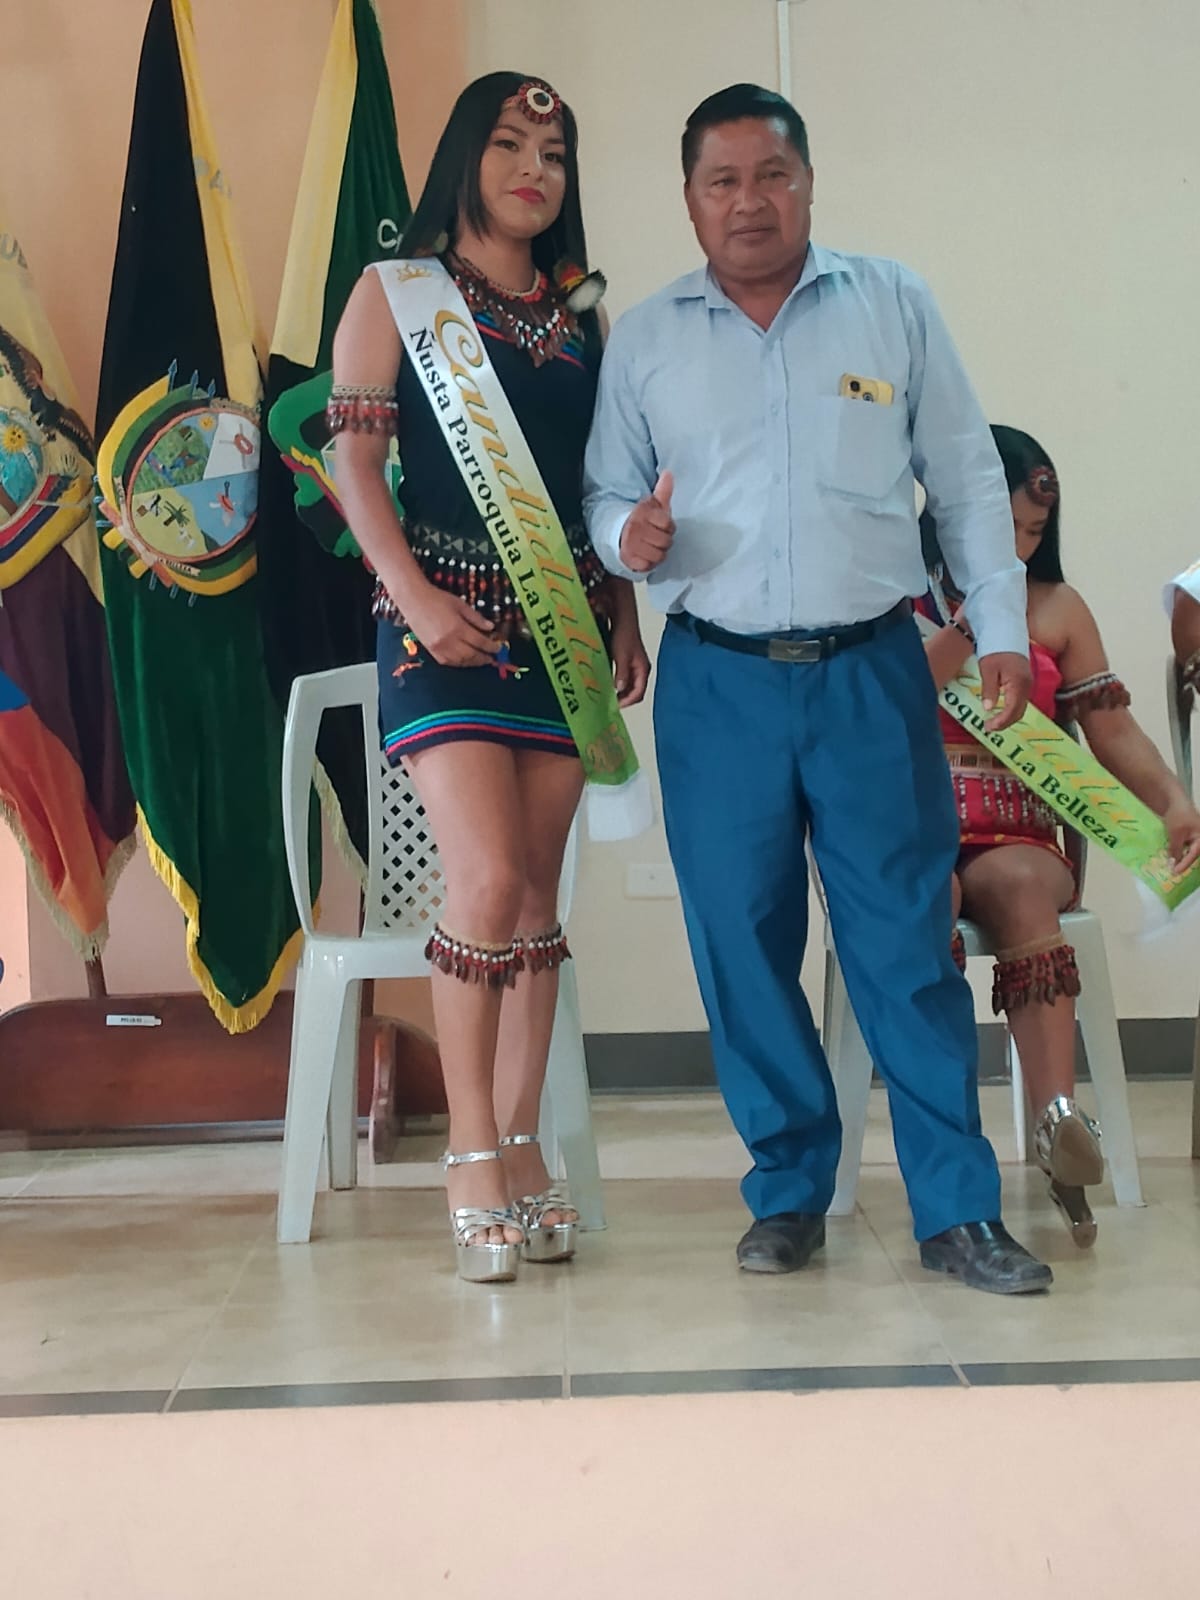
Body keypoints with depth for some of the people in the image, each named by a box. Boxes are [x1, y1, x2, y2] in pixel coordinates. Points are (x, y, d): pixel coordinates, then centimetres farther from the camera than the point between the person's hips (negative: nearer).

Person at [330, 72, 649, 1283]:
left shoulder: (579, 311, 15)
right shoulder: (396, 291, 4)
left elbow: (603, 480, 16)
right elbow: (353, 458, -3)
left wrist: (625, 616, 8)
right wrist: (413, 595, -15)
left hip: (563, 623, 4)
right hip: (446, 624, -4)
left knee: (538, 891, 3)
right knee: (488, 882, -15)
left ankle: (520, 1148, 11)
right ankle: (471, 1153, -2)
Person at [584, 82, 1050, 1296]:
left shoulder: (892, 304, 7)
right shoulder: (644, 338, 9)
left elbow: (968, 477, 9)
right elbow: (604, 490, 13)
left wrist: (1001, 627, 4)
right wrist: (626, 534, -10)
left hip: (871, 672, -1)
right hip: (717, 683, 1)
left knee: (907, 942, -2)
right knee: (743, 946, 4)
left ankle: (957, 1209, 5)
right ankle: (787, 1192, 18)